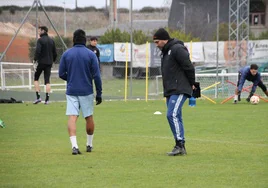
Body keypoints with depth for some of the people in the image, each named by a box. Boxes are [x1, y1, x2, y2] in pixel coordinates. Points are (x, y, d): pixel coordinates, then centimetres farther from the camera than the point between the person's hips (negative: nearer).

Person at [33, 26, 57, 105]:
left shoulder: (40, 40, -9)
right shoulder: (51, 40, 10)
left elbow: (37, 51, -19)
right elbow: (55, 53, 11)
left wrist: (35, 61, -17)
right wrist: (52, 61, 20)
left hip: (41, 62, -5)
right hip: (49, 63, 5)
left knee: (36, 78, 8)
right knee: (47, 81, 4)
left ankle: (38, 97, -2)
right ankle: (47, 99, -2)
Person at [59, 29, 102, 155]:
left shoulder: (66, 54, 1)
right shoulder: (90, 55, -5)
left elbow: (61, 74, 3)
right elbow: (96, 76, -6)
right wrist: (99, 93, 0)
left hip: (71, 91, 1)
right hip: (86, 91, -1)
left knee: (72, 117, -5)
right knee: (89, 118, 14)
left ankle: (74, 145, -20)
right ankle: (89, 144, 25)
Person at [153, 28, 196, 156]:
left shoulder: (177, 49, -13)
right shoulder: (165, 52, 18)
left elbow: (189, 67, -15)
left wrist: (191, 84, -7)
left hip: (180, 91, -10)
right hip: (170, 91, 10)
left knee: (172, 115, -18)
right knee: (175, 117, 8)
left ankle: (180, 145, -18)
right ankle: (181, 147, 11)